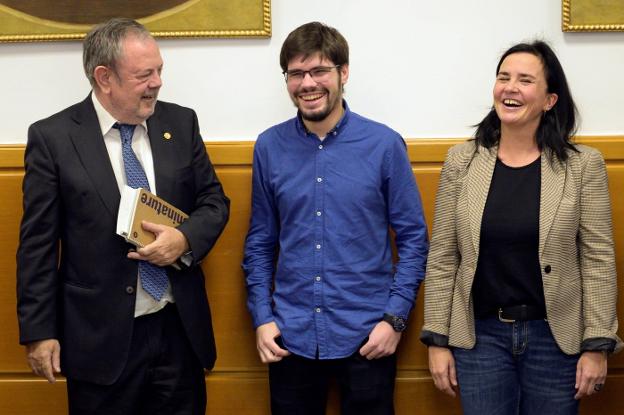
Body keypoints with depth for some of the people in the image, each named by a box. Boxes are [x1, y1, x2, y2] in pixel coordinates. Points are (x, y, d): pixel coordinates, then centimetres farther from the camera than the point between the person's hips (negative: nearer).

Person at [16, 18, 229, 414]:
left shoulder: (181, 122, 3)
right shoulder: (52, 137, -6)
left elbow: (214, 200, 10)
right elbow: (38, 242, -4)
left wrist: (186, 238, -12)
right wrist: (39, 332, -5)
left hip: (180, 327, 3)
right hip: (100, 337, -3)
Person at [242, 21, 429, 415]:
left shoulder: (384, 144, -6)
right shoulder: (270, 147, 1)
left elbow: (413, 238, -2)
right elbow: (261, 241, 8)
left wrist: (395, 318, -8)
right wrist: (262, 317, 1)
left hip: (367, 337, -2)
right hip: (290, 337, 2)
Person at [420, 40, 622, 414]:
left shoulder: (584, 165, -4)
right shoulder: (462, 161, 0)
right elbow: (442, 258, 1)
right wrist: (438, 339, -1)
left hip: (556, 338, -1)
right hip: (480, 335, 1)